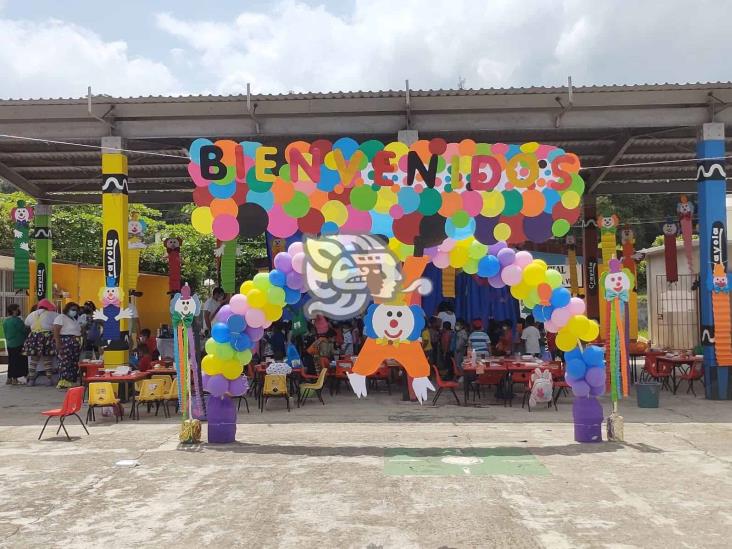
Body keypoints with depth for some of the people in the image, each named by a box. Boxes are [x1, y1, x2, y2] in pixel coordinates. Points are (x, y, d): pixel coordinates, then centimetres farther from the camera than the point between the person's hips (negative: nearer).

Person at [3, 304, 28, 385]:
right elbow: (25, 330, -14)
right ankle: (15, 379, 0)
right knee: (18, 362, -1)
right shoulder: (17, 320, -17)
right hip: (18, 345, -8)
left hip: (9, 344, 8)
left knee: (11, 362, 14)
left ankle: (9, 378, 17)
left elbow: (5, 333, 16)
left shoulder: (5, 321, 9)